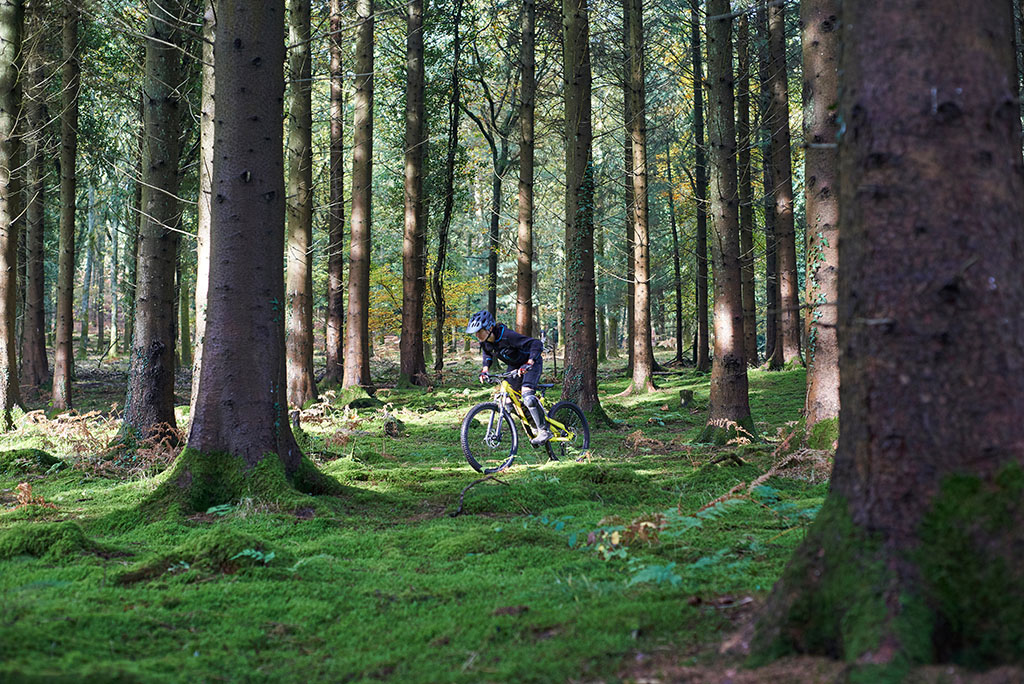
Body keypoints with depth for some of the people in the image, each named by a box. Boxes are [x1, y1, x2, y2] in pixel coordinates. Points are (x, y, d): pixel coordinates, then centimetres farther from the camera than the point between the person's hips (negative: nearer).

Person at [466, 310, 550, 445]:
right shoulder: (485, 341, -14)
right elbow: (487, 354, 11)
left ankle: (544, 431, -16)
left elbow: (536, 344, -37)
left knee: (527, 396, -27)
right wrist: (485, 369, -6)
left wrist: (529, 364, -47)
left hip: (531, 362, -8)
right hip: (514, 366, 8)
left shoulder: (506, 335, -36)